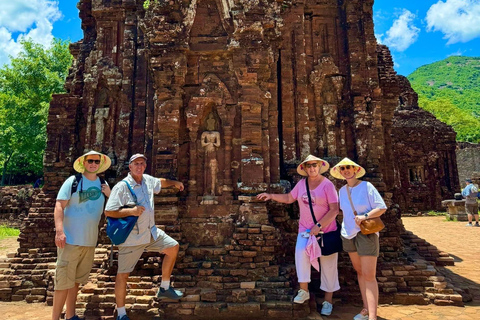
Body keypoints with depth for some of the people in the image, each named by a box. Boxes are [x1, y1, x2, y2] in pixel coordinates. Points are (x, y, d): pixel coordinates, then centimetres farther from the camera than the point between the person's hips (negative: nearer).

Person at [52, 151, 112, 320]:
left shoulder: (103, 184, 8)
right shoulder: (73, 181, -7)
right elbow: (59, 206, -12)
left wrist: (109, 195, -4)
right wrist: (59, 231, -23)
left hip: (90, 240, 5)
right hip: (70, 239, -5)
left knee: (76, 280, 16)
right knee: (64, 280, -3)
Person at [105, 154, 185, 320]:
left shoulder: (148, 180, 4)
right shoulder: (122, 187, -17)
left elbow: (160, 181, 28)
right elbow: (108, 212, -19)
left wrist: (175, 182, 33)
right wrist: (130, 211, -27)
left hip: (150, 232, 7)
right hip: (131, 237, -7)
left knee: (173, 247, 8)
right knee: (123, 274, 2)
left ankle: (164, 288, 22)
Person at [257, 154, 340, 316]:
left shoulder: (327, 184, -12)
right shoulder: (302, 183, 3)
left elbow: (334, 210, -16)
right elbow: (289, 198, 15)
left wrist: (319, 226, -21)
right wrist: (271, 196, 6)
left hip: (326, 230, -3)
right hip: (305, 228, 3)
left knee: (328, 265, 6)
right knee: (301, 252, -23)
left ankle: (328, 301, 22)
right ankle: (304, 290, -5)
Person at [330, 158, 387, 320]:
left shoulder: (366, 186, -10)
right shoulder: (342, 190, 6)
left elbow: (382, 208, -13)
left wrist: (365, 216, -26)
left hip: (366, 233, -6)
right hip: (348, 235, 6)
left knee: (369, 276, -7)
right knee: (359, 272, 13)